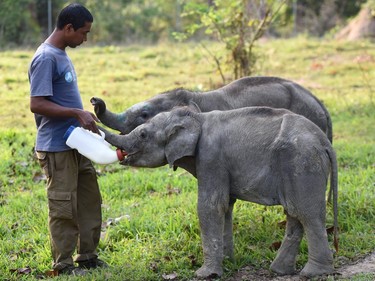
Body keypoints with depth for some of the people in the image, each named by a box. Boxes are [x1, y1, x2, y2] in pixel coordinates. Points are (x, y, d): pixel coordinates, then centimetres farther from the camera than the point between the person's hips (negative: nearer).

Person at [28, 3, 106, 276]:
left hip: (77, 144, 9)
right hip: (57, 148, -9)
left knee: (90, 201, 14)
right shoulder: (46, 58, -16)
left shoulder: (62, 55, 13)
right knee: (64, 207, -1)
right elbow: (37, 104, -21)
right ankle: (63, 264, 9)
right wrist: (77, 113, -22)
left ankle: (87, 255, 24)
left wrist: (85, 119, 12)